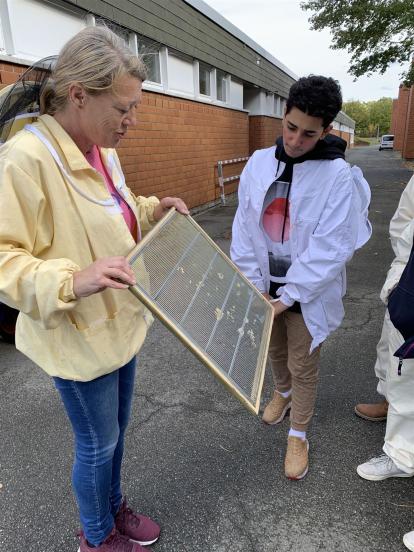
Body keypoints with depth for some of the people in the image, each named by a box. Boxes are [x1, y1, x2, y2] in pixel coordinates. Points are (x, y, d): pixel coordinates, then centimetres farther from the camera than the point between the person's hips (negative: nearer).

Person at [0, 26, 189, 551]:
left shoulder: (102, 150, 3)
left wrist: (152, 211, 3)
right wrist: (75, 280, -37)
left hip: (119, 324, 8)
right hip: (78, 338, -8)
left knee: (115, 430, 25)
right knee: (98, 443, 15)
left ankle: (114, 507, 53)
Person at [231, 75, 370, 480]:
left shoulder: (336, 174, -16)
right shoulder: (259, 162, -4)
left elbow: (332, 248, -18)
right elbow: (243, 228, -4)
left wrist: (288, 296, -18)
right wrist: (253, 286, -8)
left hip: (308, 292, -3)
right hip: (265, 285, 4)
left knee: (303, 366, 12)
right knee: (274, 349, 25)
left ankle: (298, 434, 36)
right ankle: (282, 391, 56)